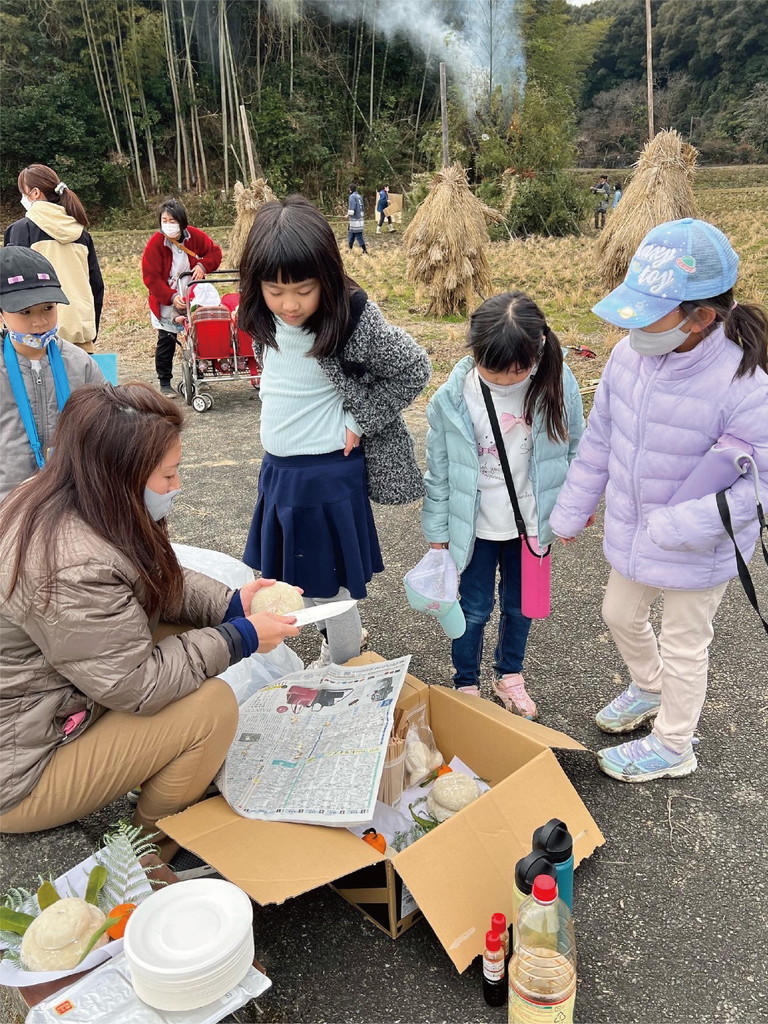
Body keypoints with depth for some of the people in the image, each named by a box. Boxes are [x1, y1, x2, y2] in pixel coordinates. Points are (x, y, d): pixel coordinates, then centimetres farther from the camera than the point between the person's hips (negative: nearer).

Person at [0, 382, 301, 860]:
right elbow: (136, 685, -26)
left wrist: (230, 604, -5)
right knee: (213, 707, -16)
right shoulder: (75, 569, -34)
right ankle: (157, 850, 11)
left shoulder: (50, 500, -4)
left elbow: (158, 579, 8)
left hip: (53, 703, 9)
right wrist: (240, 638, -16)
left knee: (182, 633, 3)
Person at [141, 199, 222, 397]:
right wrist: (172, 298, -26)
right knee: (166, 342, -2)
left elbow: (215, 252, 3)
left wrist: (203, 265, -18)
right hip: (165, 303, -3)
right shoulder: (155, 243, -17)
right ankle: (165, 383, 9)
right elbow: (151, 278, -17)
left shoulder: (195, 236, -8)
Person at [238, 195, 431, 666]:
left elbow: (415, 369, -11)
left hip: (327, 473, -7)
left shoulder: (355, 319, -21)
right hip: (277, 468, 7)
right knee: (292, 573, 20)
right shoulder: (265, 317, -3)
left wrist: (359, 421, -11)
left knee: (327, 584, 6)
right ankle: (341, 639, 44)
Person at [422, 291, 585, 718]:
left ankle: (510, 675, 46)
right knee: (475, 610, 14)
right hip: (475, 528, -2)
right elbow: (438, 472, -8)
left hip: (533, 523, 2)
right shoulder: (451, 399, -19)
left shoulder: (559, 386, -16)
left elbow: (575, 451, -1)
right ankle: (467, 684, 39)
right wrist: (437, 532, -2)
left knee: (520, 606, 21)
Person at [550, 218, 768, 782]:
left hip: (697, 551, -6)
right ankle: (648, 688, 60)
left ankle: (672, 747, 43)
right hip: (632, 534, 6)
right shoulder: (630, 353, -13)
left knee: (682, 648, 16)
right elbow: (599, 438, 0)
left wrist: (677, 525, -33)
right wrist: (573, 508, 7)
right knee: (620, 615, 27)